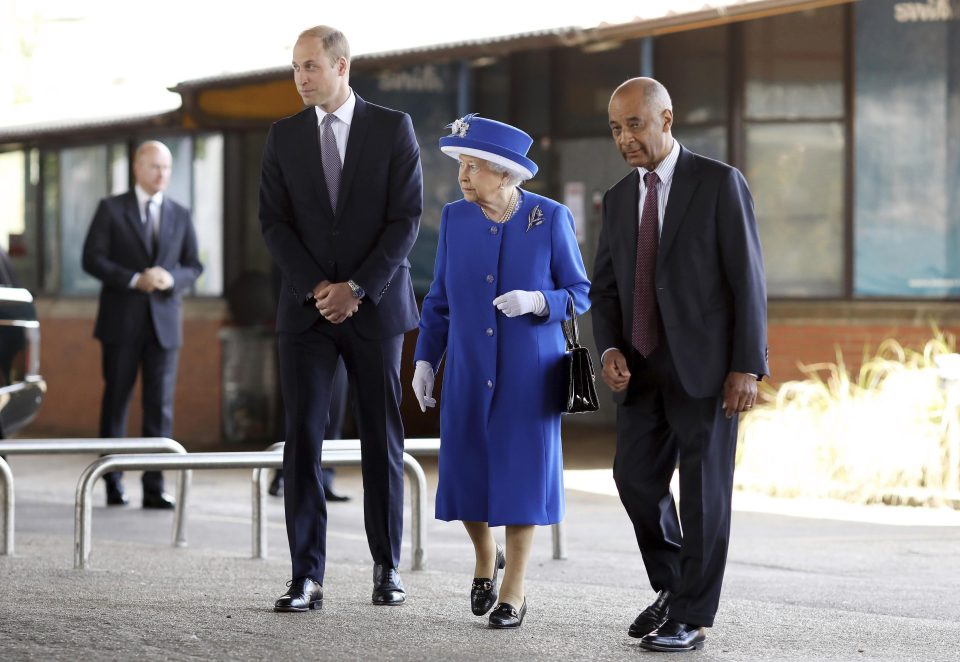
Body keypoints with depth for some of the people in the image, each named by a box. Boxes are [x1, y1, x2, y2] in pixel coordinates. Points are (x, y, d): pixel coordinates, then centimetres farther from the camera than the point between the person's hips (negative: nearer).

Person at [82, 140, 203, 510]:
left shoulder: (180, 216, 12)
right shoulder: (111, 209, 3)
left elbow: (193, 266, 12)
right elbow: (92, 259, -4)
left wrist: (172, 279, -11)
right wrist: (135, 279, -16)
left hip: (163, 323, 2)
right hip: (121, 323, -2)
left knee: (161, 405, -3)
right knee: (116, 400, 3)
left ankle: (154, 488, -3)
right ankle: (113, 482, 12)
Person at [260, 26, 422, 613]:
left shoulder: (393, 128, 0)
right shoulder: (285, 136, 7)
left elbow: (407, 217, -5)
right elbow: (274, 222, 3)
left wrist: (357, 288, -13)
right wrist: (317, 287, -10)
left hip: (375, 305, -2)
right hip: (306, 310, 2)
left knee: (383, 438, 4)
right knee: (303, 438, -5)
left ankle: (388, 567, 16)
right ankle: (307, 579, -5)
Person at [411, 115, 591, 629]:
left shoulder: (551, 219, -9)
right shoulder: (455, 219, 0)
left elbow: (580, 293, -3)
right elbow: (440, 298, 9)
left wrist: (536, 302, -22)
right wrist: (425, 360, 4)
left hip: (529, 374, -3)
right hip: (468, 374, 3)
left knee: (521, 475, 0)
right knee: (464, 476, 3)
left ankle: (514, 590, 13)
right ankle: (486, 557, 32)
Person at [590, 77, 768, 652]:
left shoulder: (720, 183, -7)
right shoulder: (619, 199, 11)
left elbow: (747, 279, -9)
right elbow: (605, 287, 14)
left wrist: (748, 366, -15)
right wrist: (610, 350, -5)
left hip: (706, 364, -6)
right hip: (643, 367, 6)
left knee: (703, 490, -1)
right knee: (637, 477, 3)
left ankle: (693, 617, 7)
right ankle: (673, 587, 24)